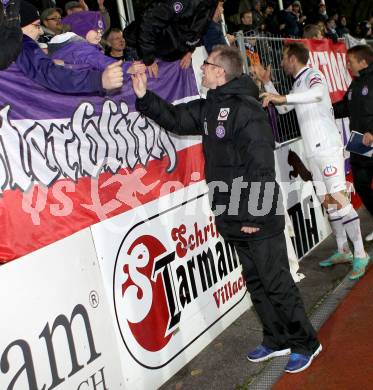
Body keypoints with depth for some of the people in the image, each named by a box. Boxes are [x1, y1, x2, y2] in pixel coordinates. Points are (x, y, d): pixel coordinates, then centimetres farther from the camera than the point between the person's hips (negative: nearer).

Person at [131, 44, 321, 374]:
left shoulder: (246, 109, -17)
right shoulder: (209, 108, 11)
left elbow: (261, 166, -21)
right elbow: (176, 119, 17)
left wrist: (253, 216, -20)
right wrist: (144, 96, 4)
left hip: (259, 220, -9)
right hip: (234, 219, 9)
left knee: (277, 283, 3)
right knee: (256, 283, 18)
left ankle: (305, 344, 22)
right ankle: (277, 341, 35)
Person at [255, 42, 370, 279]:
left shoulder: (312, 75, -5)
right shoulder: (298, 83, 22)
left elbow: (318, 93, -29)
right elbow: (283, 109, 31)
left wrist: (283, 97, -36)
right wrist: (267, 83, 23)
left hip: (328, 147, -9)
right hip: (314, 152, 9)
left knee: (338, 199, -13)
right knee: (327, 201, 8)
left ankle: (360, 254, -10)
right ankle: (343, 251, 16)